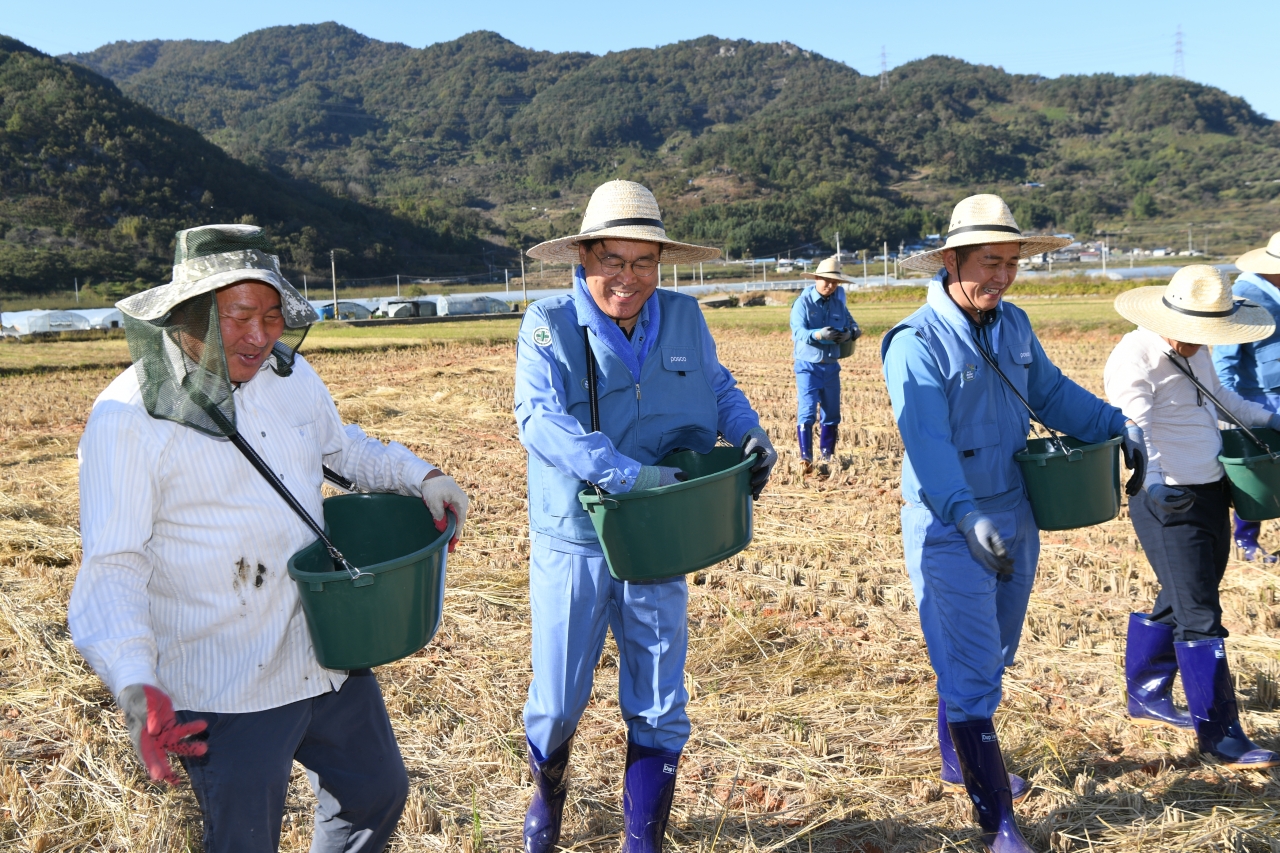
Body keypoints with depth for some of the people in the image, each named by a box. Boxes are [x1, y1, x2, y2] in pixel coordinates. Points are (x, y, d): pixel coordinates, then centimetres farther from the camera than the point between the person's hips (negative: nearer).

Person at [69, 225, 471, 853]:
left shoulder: (289, 373, 1)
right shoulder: (127, 419, -18)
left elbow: (340, 446, 20)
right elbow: (112, 566, -19)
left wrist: (421, 477, 3)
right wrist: (133, 685, -33)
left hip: (328, 655, 7)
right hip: (226, 694, -6)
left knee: (378, 792, 24)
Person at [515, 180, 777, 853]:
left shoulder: (685, 319, 0)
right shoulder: (549, 325, -12)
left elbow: (719, 388, 16)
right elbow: (540, 418, -25)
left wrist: (749, 435, -4)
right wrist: (630, 475, -34)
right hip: (573, 544, -3)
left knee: (660, 711, 9)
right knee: (557, 703, 10)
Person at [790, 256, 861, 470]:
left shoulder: (839, 304, 5)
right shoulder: (803, 302, -9)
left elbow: (852, 325, 3)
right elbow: (798, 331, -21)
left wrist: (849, 333, -22)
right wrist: (819, 334, -41)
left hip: (831, 366, 5)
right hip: (808, 366, -5)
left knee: (832, 414, 10)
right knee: (807, 412, -11)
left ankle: (827, 457, 22)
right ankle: (806, 459, -9)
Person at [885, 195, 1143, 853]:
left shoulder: (1014, 325, 4)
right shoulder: (916, 342, -20)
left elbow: (1052, 393, 15)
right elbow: (927, 441, -30)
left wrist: (1113, 425, 0)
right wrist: (967, 516, -42)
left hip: (1014, 519, 8)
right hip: (949, 531, -8)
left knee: (989, 655, 22)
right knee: (972, 673, -1)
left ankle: (960, 759, 44)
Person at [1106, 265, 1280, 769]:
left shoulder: (1194, 351, 9)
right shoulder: (1135, 359, -19)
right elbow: (1136, 432, -29)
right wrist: (1155, 489, -42)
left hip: (1210, 493, 9)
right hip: (1170, 503, -9)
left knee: (1177, 605, 19)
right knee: (1200, 619, -5)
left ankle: (1146, 697, 35)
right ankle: (1220, 736, 4)